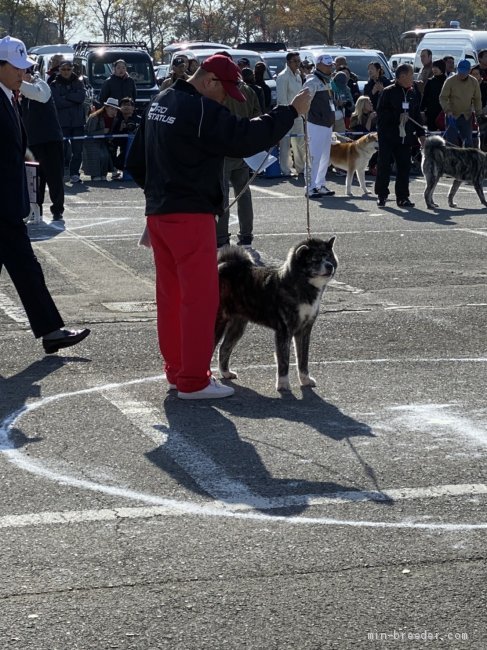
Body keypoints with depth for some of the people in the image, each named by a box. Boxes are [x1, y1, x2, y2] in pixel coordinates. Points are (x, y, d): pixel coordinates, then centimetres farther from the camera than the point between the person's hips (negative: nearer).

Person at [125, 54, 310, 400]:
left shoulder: (161, 102, 13)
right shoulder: (202, 111, -17)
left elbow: (136, 161, 18)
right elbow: (245, 138, -23)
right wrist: (292, 111, -16)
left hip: (159, 212, 10)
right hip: (191, 215, -10)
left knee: (170, 294, 14)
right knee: (201, 297, -4)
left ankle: (176, 370, 22)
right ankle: (193, 381, -3)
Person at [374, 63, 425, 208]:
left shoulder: (414, 93, 11)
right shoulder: (388, 92, -5)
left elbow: (417, 115, 17)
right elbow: (381, 114, -8)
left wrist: (421, 134, 10)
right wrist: (398, 117, -17)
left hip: (405, 136, 5)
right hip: (388, 136, -5)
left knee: (404, 166, 3)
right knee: (384, 165, -1)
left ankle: (402, 197, 9)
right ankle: (381, 195, 8)